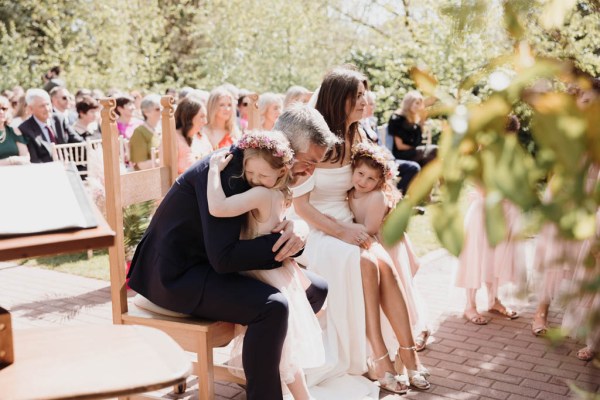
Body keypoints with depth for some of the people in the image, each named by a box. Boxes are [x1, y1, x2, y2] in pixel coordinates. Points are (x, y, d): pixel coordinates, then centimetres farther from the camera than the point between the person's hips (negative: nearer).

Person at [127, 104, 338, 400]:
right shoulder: (229, 169, -25)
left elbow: (269, 229, 6)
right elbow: (223, 258, -31)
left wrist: (297, 228, -17)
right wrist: (284, 240, -24)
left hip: (214, 263, 9)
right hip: (178, 273, -9)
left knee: (317, 289, 10)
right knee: (272, 306, -32)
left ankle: (269, 361, 26)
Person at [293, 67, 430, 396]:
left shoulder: (353, 139, 11)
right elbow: (300, 204, -14)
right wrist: (340, 231, -21)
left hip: (348, 229, 6)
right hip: (316, 233, -6)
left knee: (384, 265, -22)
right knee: (365, 263, -30)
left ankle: (407, 352, -19)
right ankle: (379, 358, -23)